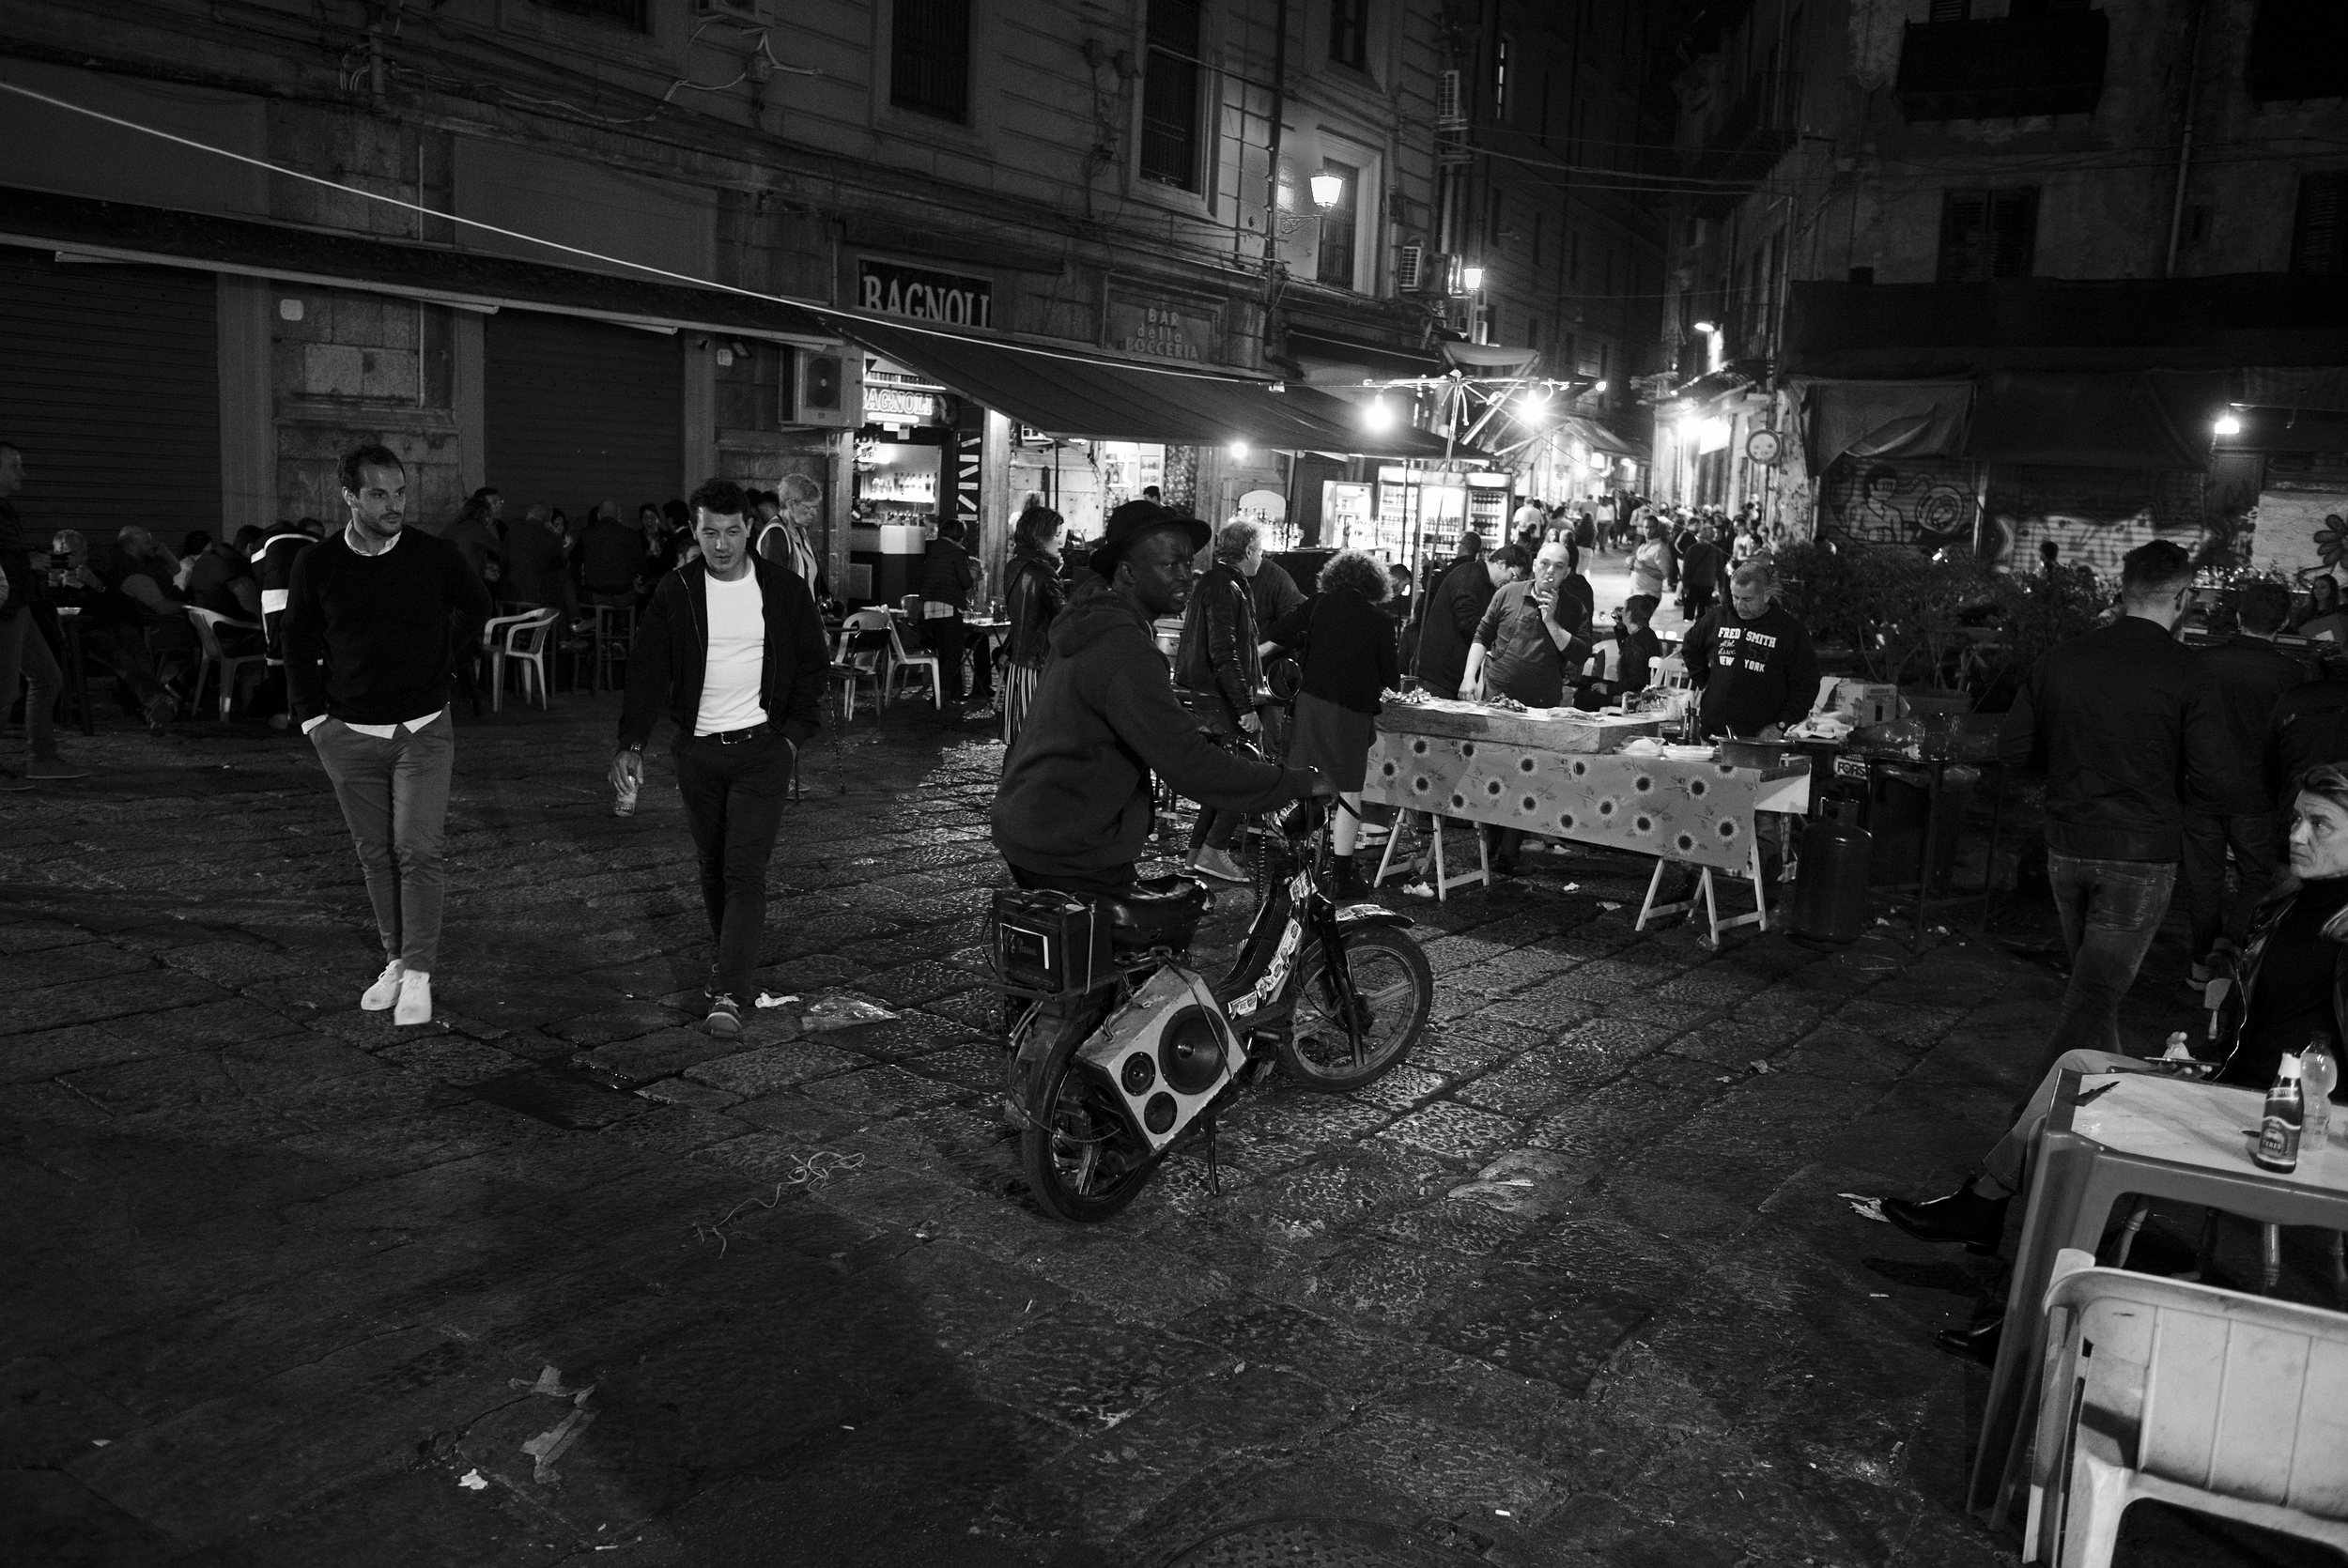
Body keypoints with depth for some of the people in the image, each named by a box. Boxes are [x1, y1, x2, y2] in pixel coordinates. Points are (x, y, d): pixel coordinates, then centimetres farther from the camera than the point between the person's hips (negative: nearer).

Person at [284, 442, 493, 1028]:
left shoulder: (435, 556, -6)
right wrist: (311, 715, 3)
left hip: (423, 731, -2)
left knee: (418, 851, -9)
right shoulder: (317, 564, -3)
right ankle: (395, 961, 23)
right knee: (376, 855, 10)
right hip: (350, 736, 2)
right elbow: (298, 643, 9)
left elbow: (476, 607, 14)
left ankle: (418, 975, -1)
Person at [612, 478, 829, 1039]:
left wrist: (794, 735, -5)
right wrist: (630, 744, -11)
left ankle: (729, 995, -13)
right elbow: (646, 672, 0)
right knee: (712, 867, 13)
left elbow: (813, 666, 5)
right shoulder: (675, 592, 0)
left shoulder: (785, 589, -2)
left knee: (745, 871, -11)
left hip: (762, 747, -3)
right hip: (697, 750, 3)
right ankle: (733, 961, 33)